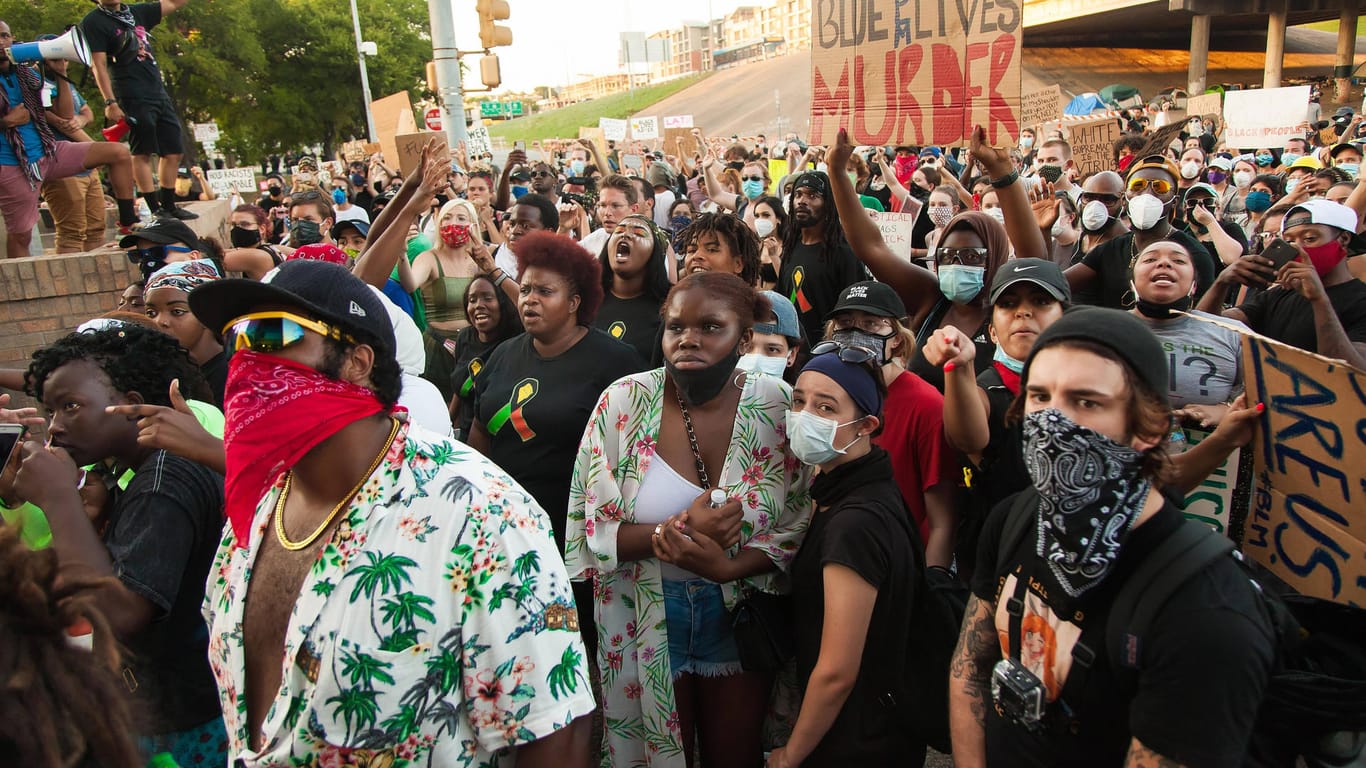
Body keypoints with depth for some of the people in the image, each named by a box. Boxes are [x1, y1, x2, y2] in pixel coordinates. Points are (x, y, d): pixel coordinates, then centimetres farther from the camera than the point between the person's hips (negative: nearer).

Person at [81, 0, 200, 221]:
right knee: (142, 153, -6)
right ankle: (155, 209, -3)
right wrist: (109, 102, -16)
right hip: (133, 99, -7)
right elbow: (98, 66, -8)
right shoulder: (93, 22, -1)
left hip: (159, 94, 7)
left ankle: (169, 205, 16)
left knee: (174, 151, 7)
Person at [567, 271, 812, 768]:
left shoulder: (778, 406, -11)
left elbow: (799, 523, -7)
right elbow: (591, 525, -12)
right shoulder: (624, 402, -13)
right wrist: (676, 531, -27)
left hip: (740, 613, 1)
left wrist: (727, 567, -24)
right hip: (644, 623, 0)